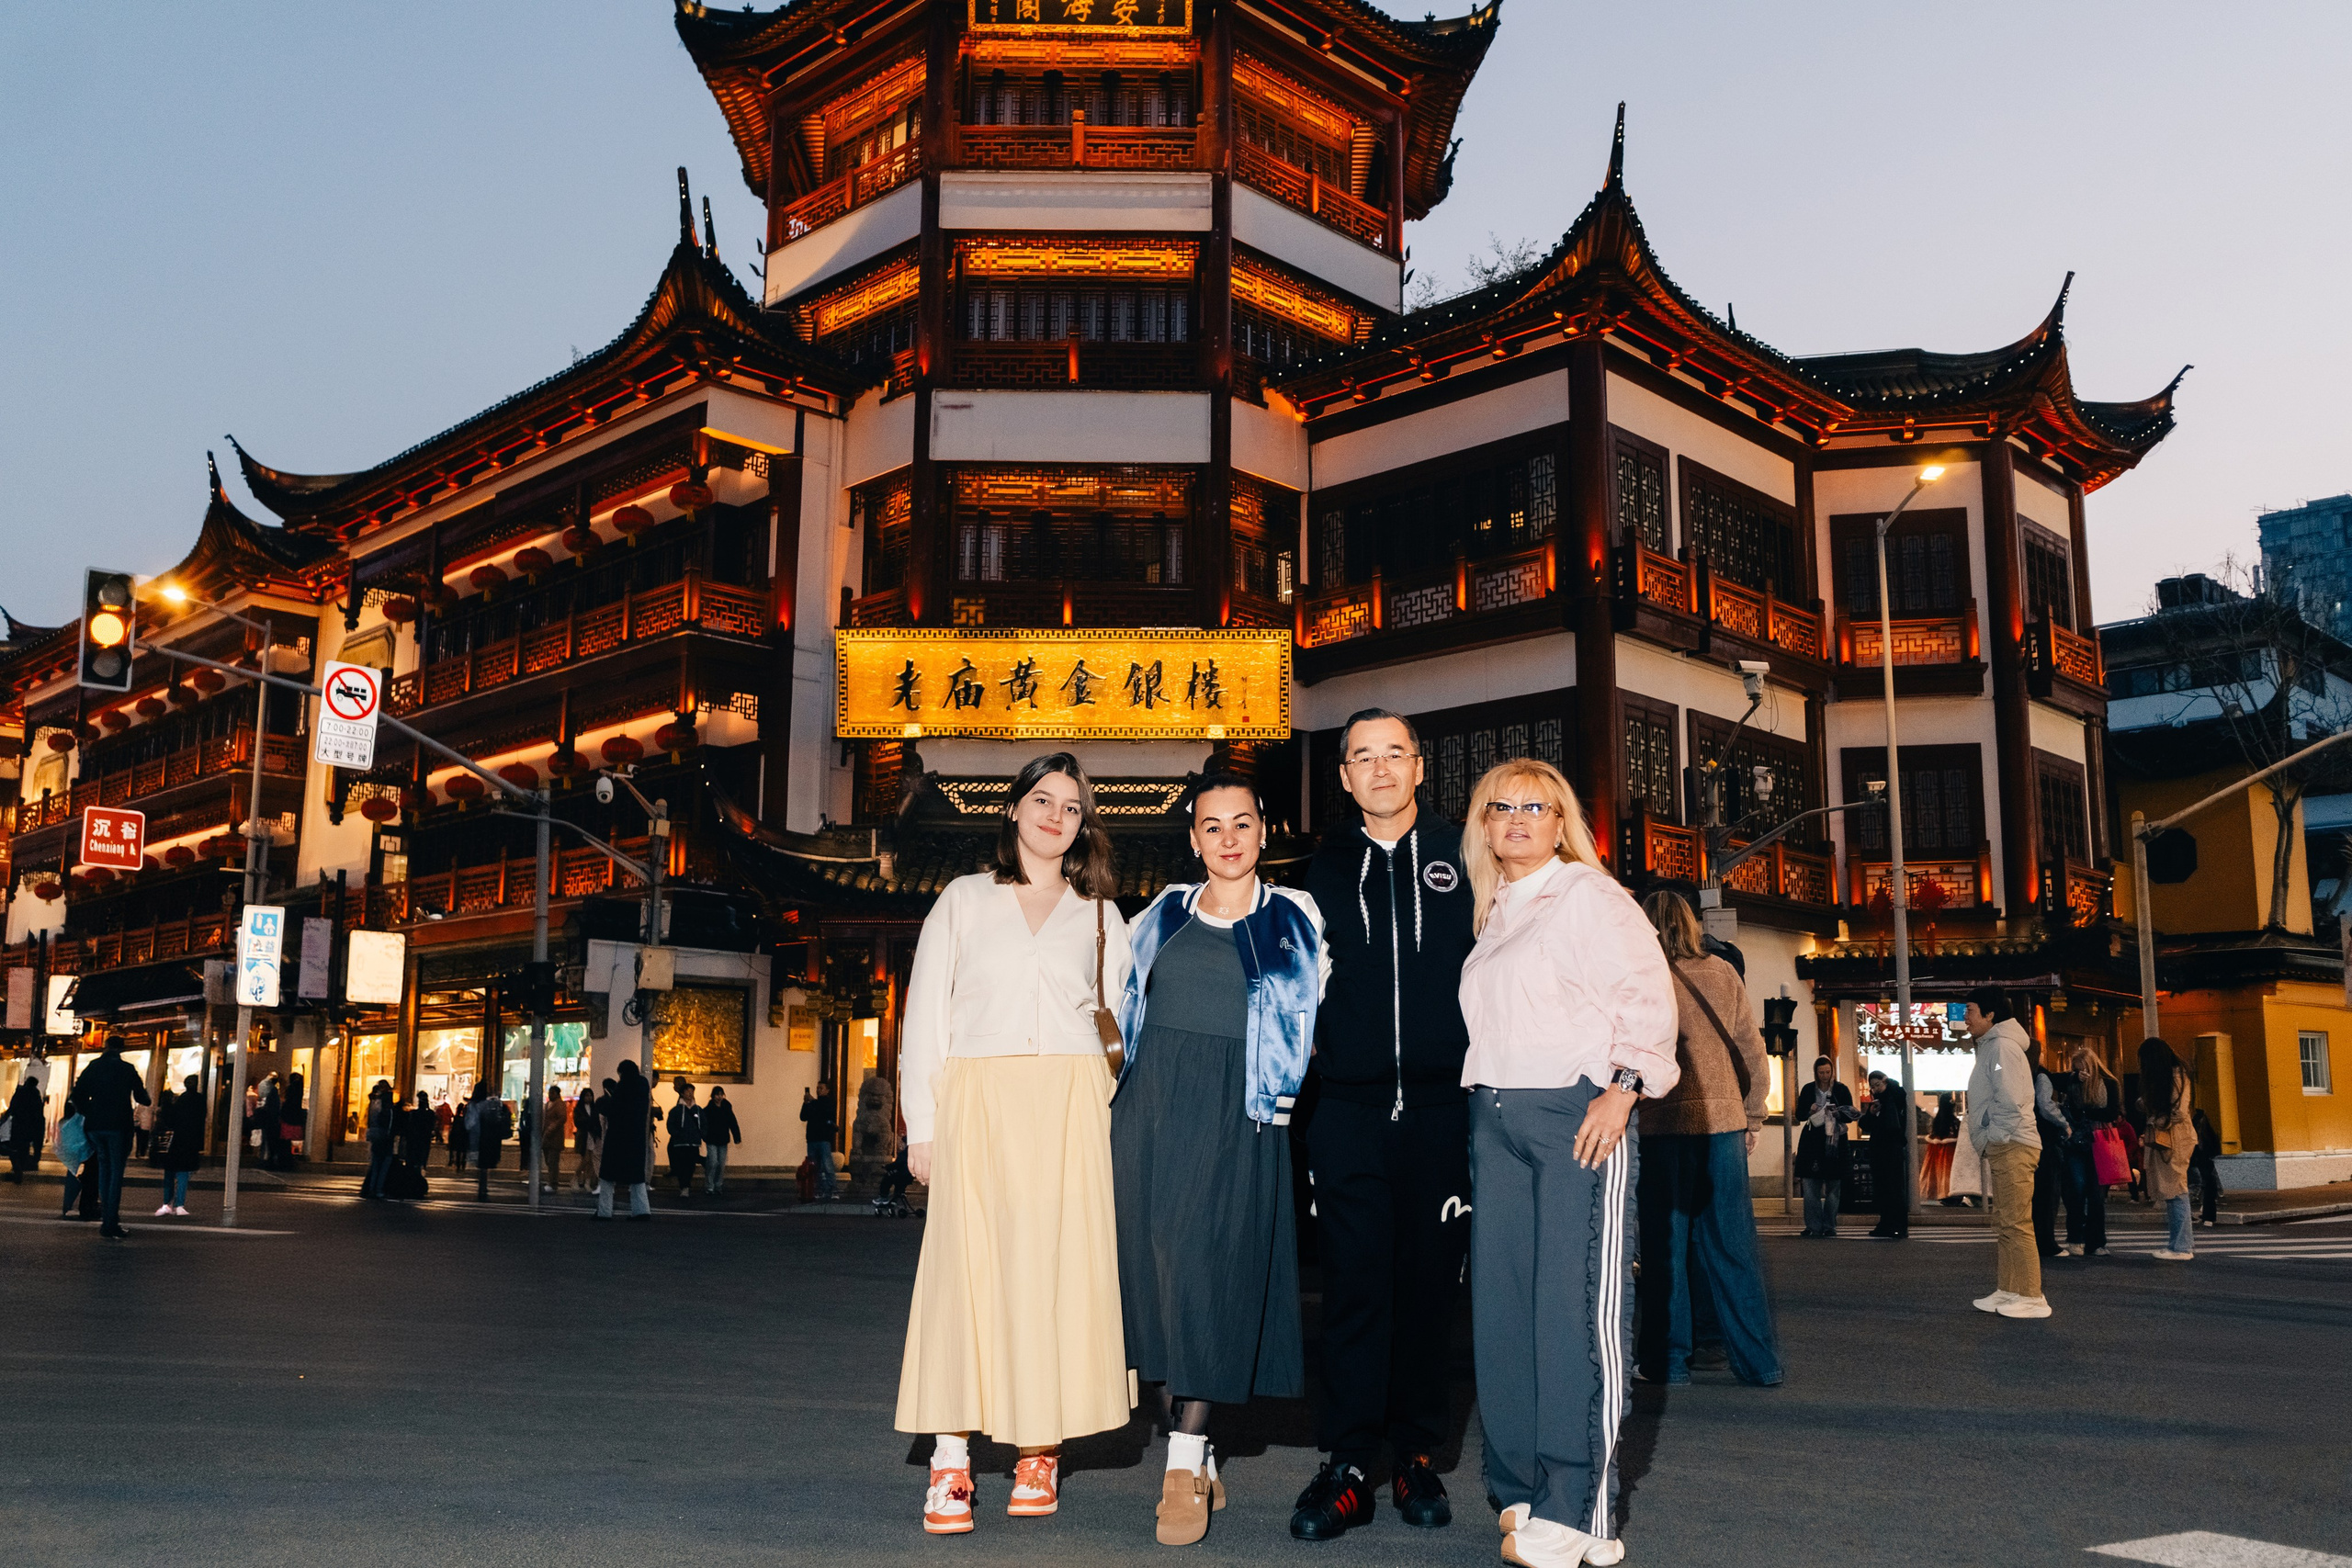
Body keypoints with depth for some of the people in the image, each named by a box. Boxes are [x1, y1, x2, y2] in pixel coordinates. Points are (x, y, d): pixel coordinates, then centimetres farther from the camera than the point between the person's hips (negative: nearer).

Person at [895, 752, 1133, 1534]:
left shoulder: (1099, 914, 16)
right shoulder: (964, 899, 12)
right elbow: (924, 1015, 8)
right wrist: (923, 1124, 0)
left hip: (1069, 1110, 1)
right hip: (976, 1107, -1)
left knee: (1057, 1271, -2)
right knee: (967, 1268, -8)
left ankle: (1040, 1451, 8)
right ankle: (951, 1464, -6)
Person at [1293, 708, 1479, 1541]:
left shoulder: (1461, 856, 7)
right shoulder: (1325, 867, 10)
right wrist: (1297, 1082, 6)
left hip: (1442, 1106, 0)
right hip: (1347, 1107, 0)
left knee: (1430, 1279, 6)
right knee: (1355, 1282, 0)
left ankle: (1416, 1456, 17)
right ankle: (1347, 1463, 6)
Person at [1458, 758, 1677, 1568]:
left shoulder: (1588, 893, -1)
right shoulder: (1492, 913, 20)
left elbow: (1647, 992, -10)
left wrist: (1623, 1086, -18)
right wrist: (1482, 1099, 13)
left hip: (1578, 1113, -7)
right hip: (1496, 1118, 7)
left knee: (1575, 1306, -8)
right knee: (1501, 1302, 5)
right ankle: (1525, 1492, 14)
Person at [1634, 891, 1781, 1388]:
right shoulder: (1723, 973, 7)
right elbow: (1753, 1051, 8)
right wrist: (1752, 1115, 15)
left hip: (1666, 1123, -3)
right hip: (1724, 1121, 3)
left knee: (1665, 1243, 6)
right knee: (1731, 1244, 9)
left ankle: (1668, 1357, 11)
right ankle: (1760, 1361, 13)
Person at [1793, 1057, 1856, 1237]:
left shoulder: (1841, 1090, 4)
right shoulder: (1808, 1090, 8)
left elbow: (1851, 1116, 1)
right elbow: (1799, 1115, 9)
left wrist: (1838, 1114, -20)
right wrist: (1810, 1111, -12)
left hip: (1834, 1142, -1)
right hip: (1812, 1143, 1)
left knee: (1832, 1188, 0)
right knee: (1811, 1187, -3)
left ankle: (1829, 1226, 7)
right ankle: (1813, 1226, 1)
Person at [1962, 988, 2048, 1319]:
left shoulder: (2003, 1046, -13)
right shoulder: (1990, 1047, 19)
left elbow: (2010, 1101, -20)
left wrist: (1994, 1139, -14)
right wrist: (1988, 1146, 17)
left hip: (2012, 1147, -11)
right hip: (1999, 1150, 11)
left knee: (2016, 1224, -9)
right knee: (2003, 1225, 14)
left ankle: (2031, 1298, -6)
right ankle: (2006, 1291, 19)